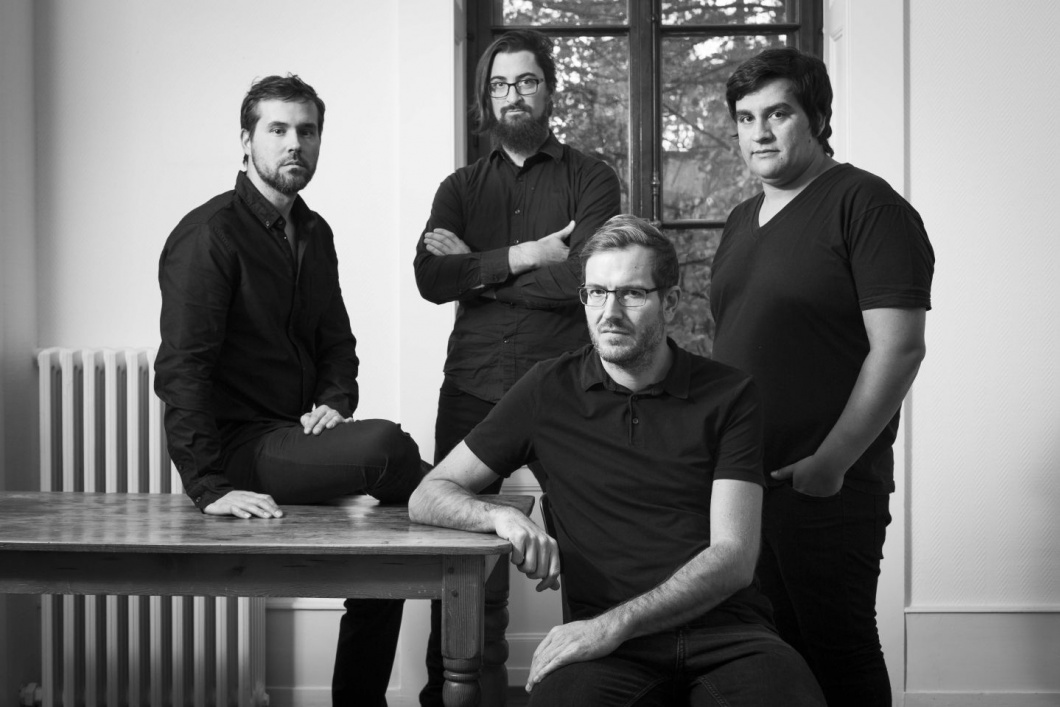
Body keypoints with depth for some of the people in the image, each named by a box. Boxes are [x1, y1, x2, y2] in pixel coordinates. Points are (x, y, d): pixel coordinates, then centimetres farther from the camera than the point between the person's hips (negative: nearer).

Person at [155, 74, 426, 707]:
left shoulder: (314, 234, 14)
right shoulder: (209, 234, -11)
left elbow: (336, 342, 22)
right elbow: (182, 369, -18)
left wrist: (335, 402, -1)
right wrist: (209, 487, -25)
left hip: (295, 439, 8)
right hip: (238, 447, -8)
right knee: (385, 445, -28)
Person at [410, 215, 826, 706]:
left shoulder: (729, 395, 6)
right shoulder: (549, 390, 9)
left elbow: (733, 557, -2)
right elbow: (427, 498, 12)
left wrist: (615, 624, -16)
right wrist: (502, 516, -11)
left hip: (723, 630, 1)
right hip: (605, 645, -1)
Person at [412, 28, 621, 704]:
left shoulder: (591, 179, 6)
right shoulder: (461, 187, 17)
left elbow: (581, 277, -10)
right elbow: (430, 279, 0)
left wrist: (477, 270, -4)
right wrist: (524, 256, -9)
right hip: (473, 388, 3)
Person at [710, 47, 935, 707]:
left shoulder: (864, 204, -8)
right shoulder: (742, 220, 16)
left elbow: (900, 348, -15)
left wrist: (830, 462, -18)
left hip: (827, 485, -7)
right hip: (738, 479, 7)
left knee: (837, 651, 3)